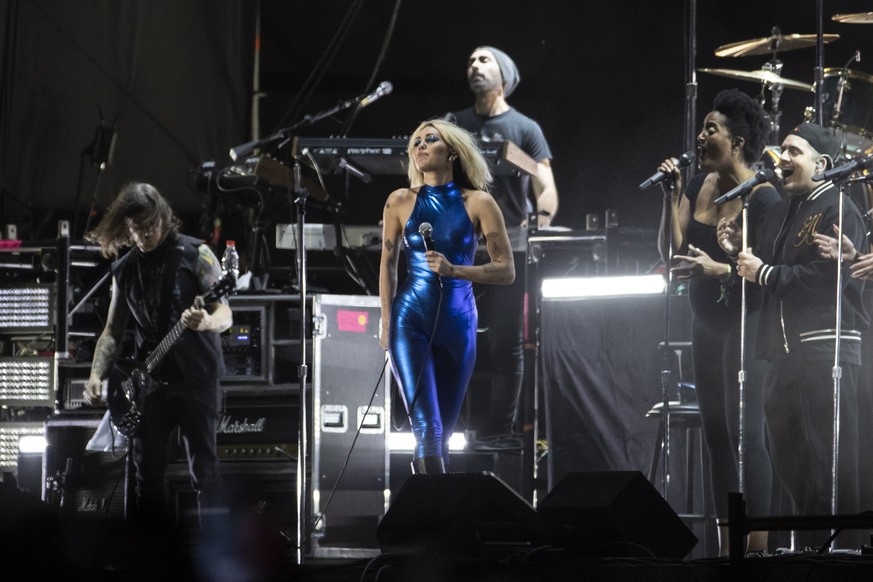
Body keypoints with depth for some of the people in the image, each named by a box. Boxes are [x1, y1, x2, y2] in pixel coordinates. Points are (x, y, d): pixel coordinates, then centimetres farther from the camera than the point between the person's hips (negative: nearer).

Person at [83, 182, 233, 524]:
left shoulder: (195, 255, -4)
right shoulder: (124, 270, 10)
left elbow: (225, 314, -7)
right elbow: (113, 330, 14)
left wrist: (206, 322, -31)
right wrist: (96, 374, -2)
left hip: (195, 378, -5)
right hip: (148, 382, 5)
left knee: (204, 470, -6)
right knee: (147, 473, 4)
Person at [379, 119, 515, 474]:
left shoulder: (478, 203, 0)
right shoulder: (401, 201, 2)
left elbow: (506, 271, -2)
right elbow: (388, 265, 10)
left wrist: (453, 271, -16)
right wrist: (386, 325, 7)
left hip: (458, 325, 2)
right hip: (411, 322, -1)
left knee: (443, 432, 9)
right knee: (428, 429, -14)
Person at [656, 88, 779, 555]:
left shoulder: (762, 198, -15)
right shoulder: (700, 186, 9)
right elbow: (672, 252, 7)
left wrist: (717, 269, -28)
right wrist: (672, 196, -2)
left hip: (745, 323, -8)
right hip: (707, 322, 8)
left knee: (745, 433, -11)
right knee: (716, 434, 9)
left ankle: (758, 548, -10)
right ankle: (726, 548, 14)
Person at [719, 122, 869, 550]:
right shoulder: (783, 212, 21)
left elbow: (829, 276, -19)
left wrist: (765, 273, -14)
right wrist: (740, 253, 8)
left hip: (826, 350, -9)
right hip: (785, 353, 9)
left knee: (831, 465, -9)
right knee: (791, 462, 11)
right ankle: (806, 549, 18)